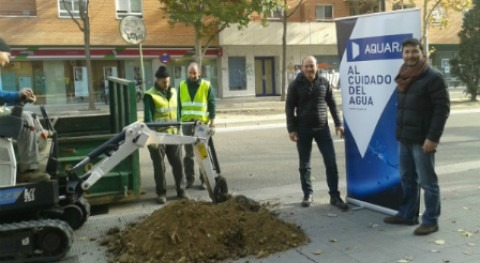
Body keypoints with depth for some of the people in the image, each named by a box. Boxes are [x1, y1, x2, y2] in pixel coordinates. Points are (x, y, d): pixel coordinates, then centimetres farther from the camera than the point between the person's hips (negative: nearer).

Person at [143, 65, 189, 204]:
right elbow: (148, 117, -13)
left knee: (178, 164, 9)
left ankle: (181, 190, 20)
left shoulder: (173, 92, 10)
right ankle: (161, 193, 17)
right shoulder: (150, 95, -10)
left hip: (173, 135, 5)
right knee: (159, 166, 5)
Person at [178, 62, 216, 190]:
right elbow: (179, 104, 10)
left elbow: (212, 104, -1)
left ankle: (204, 180, 10)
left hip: (202, 123, -2)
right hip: (187, 123, 2)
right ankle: (189, 179, 15)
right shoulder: (182, 86, 7)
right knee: (188, 153, 7)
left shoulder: (206, 86, -1)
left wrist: (212, 120, -7)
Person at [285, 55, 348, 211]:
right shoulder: (296, 85, -3)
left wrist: (338, 124, 5)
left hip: (322, 128, 1)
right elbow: (289, 107, -1)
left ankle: (334, 196, 7)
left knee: (331, 162, -2)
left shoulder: (324, 82, 3)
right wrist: (291, 129, -7)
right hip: (303, 129, -1)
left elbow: (332, 104, 9)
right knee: (304, 165, 7)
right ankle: (308, 194, 22)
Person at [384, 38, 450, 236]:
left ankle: (431, 221, 10)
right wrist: (400, 132, 14)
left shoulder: (433, 77, -11)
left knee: (427, 182, 1)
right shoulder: (403, 78, 13)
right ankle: (407, 214, 26)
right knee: (407, 179, 15)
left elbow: (442, 109, -15)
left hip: (422, 140, -8)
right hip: (405, 138, 8)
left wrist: (433, 137, -20)